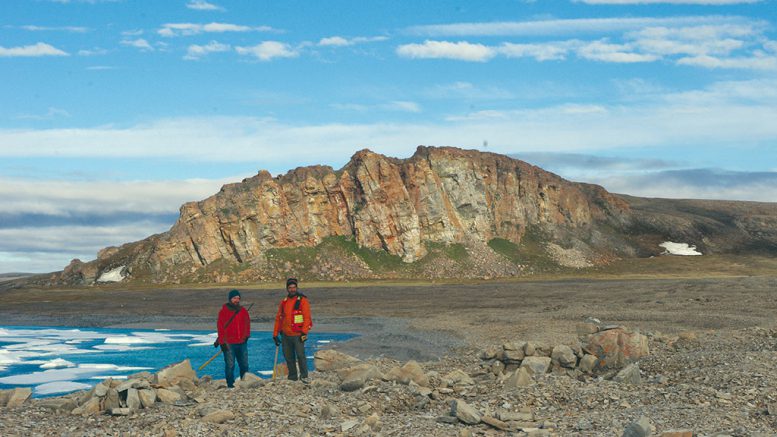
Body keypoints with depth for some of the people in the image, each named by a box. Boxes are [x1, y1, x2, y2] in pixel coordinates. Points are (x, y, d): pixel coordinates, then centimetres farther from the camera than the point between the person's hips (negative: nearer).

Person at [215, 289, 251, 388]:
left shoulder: (243, 311, 11)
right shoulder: (223, 312, -3)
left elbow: (247, 324, 22)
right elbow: (220, 328, -4)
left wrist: (246, 335, 11)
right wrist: (222, 342, -8)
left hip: (242, 343, 4)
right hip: (229, 344, -4)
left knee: (244, 364, 8)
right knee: (230, 365, -3)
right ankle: (230, 385, 2)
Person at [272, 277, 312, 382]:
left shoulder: (303, 300, -3)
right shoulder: (284, 302, 12)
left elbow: (307, 317, -9)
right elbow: (278, 318, 16)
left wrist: (304, 332, -17)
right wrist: (275, 334, 13)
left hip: (298, 335, -5)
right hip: (285, 335, 5)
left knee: (300, 355, -14)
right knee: (288, 357, 9)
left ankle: (304, 376, -6)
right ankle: (292, 377, 18)